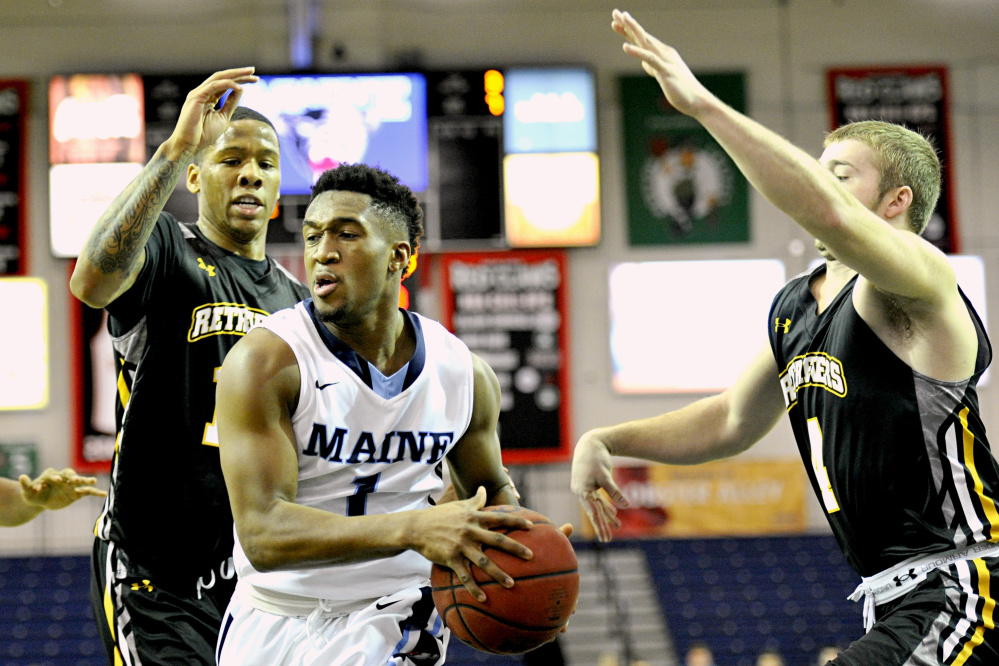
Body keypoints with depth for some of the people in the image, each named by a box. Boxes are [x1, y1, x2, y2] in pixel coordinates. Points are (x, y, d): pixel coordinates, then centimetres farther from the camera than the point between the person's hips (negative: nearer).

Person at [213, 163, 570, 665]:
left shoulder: (463, 374, -5)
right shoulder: (265, 362, -18)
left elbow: (492, 488, 15)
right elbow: (262, 533, -28)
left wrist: (524, 544, -9)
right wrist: (412, 530, -40)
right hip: (272, 623, -1)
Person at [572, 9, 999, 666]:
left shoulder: (920, 278, -13)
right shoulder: (795, 307, 15)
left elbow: (827, 214, -34)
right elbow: (732, 420, 29)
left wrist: (702, 102, -33)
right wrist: (607, 440, 17)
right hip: (901, 606, 10)